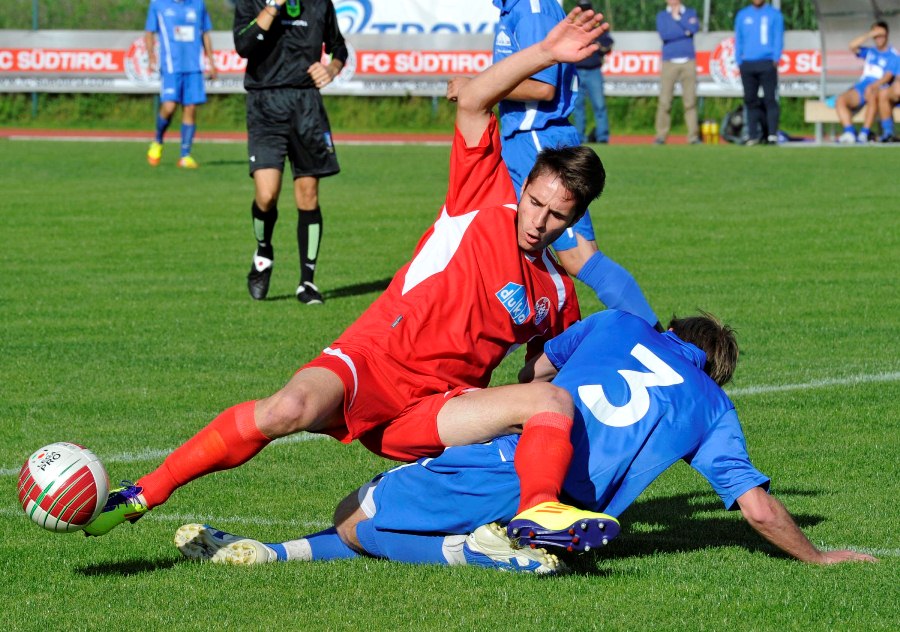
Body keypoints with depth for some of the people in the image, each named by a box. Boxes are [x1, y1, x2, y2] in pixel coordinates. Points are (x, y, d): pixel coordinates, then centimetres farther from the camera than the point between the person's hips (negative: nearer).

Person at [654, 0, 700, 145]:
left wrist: (678, 18, -1)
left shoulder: (690, 13, 14)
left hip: (688, 62, 1)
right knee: (665, 101, -7)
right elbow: (664, 34, -7)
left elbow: (695, 28, -6)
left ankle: (693, 135, -2)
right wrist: (685, 32, -4)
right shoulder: (661, 16, 11)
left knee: (690, 100, -4)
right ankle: (661, 136, -4)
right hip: (669, 62, -1)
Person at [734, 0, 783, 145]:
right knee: (750, 100, 2)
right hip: (747, 64, 3)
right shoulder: (742, 15, 15)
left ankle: (772, 135, -11)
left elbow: (778, 39, 3)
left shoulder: (774, 14, 7)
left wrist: (775, 59, -9)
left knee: (770, 99, -9)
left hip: (767, 63, -3)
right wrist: (739, 61, 5)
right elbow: (738, 39, 15)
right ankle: (753, 135, 5)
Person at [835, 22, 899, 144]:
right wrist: (869, 35, -2)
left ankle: (864, 133, -42)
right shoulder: (869, 52, 22)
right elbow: (852, 46, 6)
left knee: (871, 96, -43)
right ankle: (849, 132, -35)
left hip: (879, 88, -5)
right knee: (840, 100, -25)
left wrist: (873, 86, -24)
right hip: (861, 88, 5)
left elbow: (888, 76, -7)